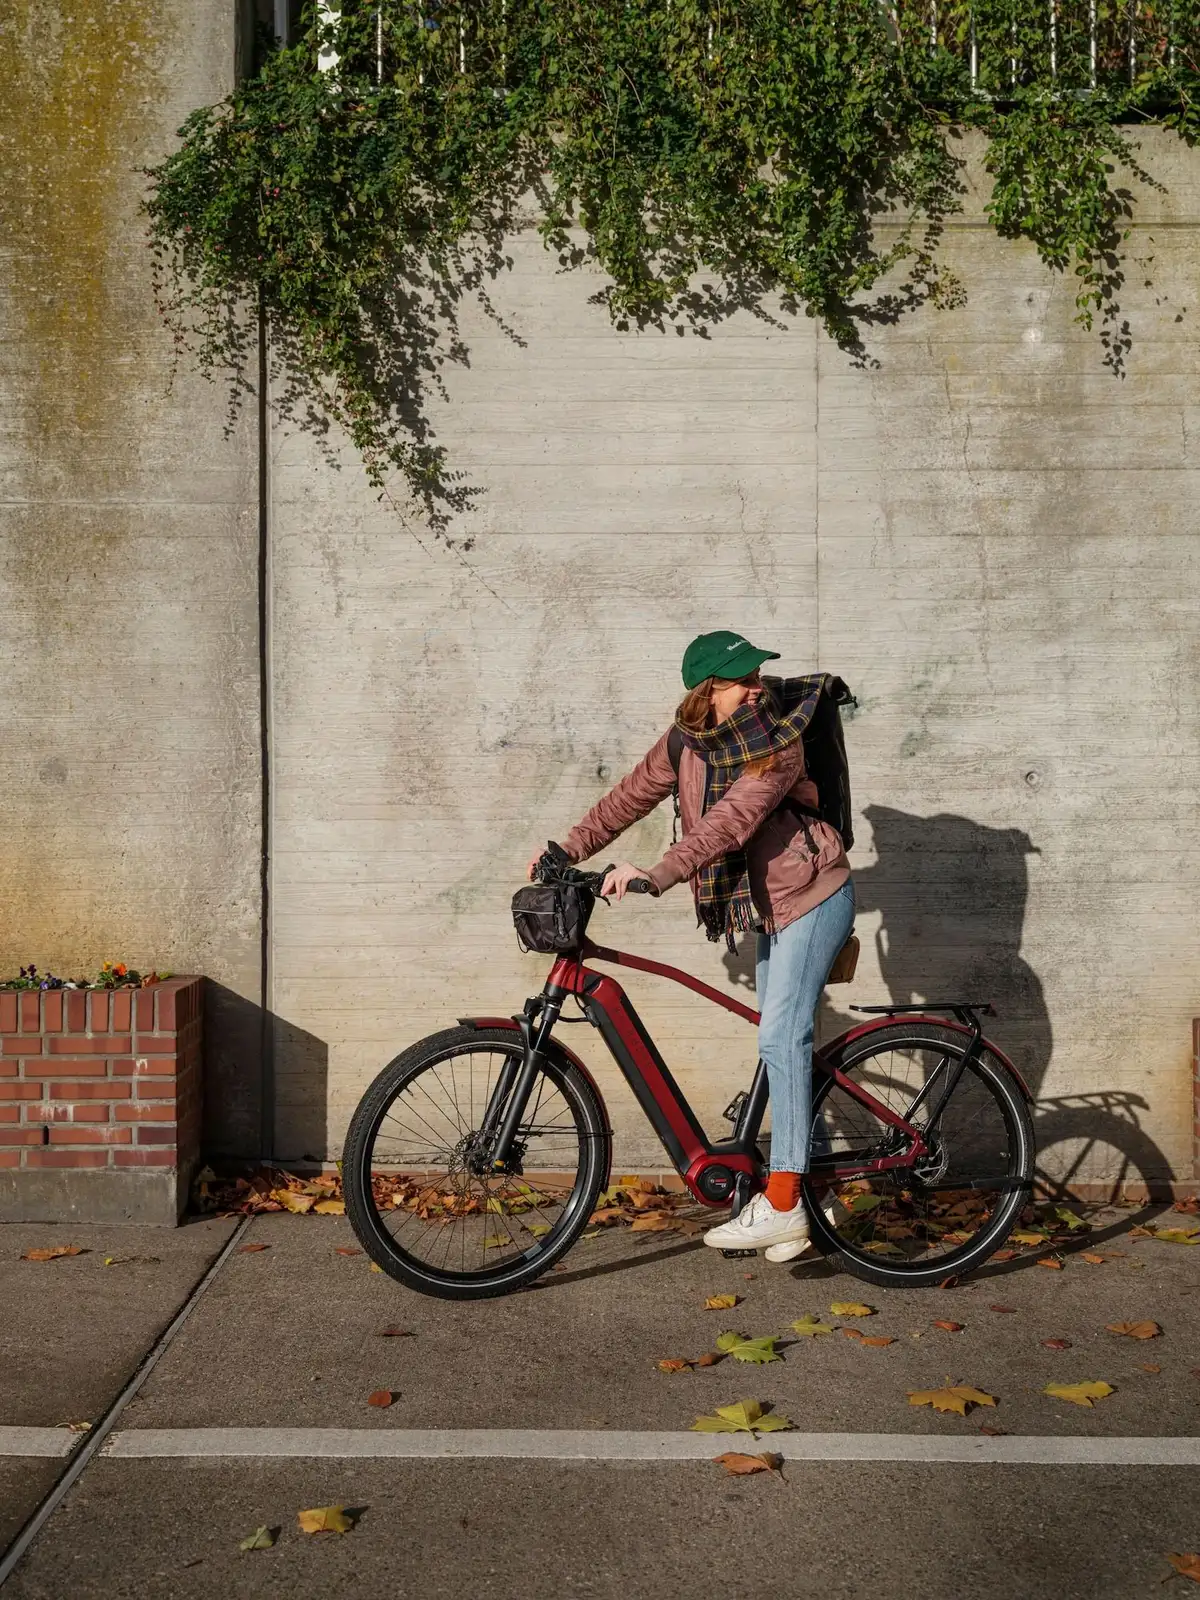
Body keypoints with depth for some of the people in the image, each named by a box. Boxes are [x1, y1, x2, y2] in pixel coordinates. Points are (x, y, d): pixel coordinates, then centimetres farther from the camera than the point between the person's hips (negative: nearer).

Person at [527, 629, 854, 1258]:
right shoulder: (686, 741, -1)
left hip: (813, 898, -8)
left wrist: (657, 875, -44)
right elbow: (632, 795, 9)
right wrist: (569, 849, 3)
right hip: (770, 904, 8)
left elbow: (729, 822, -34)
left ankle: (781, 1208, -19)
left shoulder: (778, 746, -22)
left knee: (780, 1036, -18)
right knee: (786, 1042, 11)